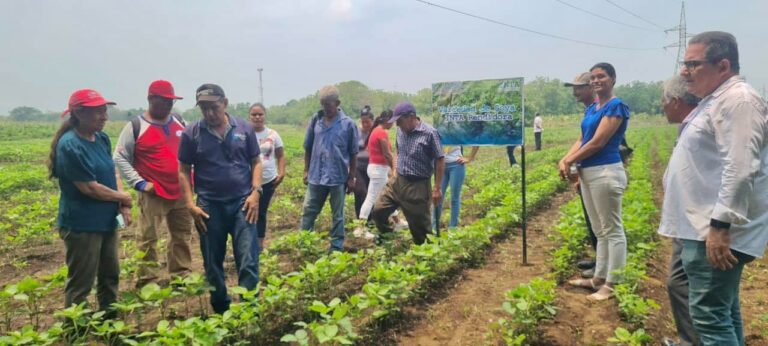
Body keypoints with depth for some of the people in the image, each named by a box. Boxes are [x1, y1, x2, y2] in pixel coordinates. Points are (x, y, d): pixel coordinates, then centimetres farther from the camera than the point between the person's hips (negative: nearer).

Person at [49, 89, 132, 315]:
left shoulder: (102, 138, 4)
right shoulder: (70, 145, -21)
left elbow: (113, 171, 8)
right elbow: (89, 188, -22)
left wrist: (123, 204, -8)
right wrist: (123, 197, -8)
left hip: (107, 221, 9)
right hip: (82, 225, -9)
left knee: (110, 276, 20)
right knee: (81, 284, 4)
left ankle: (110, 322, 37)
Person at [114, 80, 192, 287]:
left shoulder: (180, 123, 10)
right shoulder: (135, 127, -6)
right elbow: (119, 158, -5)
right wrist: (139, 183, -13)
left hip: (181, 193, 5)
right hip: (153, 195, -5)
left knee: (183, 236, 12)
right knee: (148, 239, -2)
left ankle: (182, 276, 25)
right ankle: (147, 281, 9)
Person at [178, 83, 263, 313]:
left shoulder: (244, 129, 2)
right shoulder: (191, 134, 0)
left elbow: (256, 163, 7)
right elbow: (183, 171, 4)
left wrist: (255, 192, -6)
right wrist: (190, 204, -5)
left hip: (242, 202, 0)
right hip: (210, 206, 1)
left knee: (248, 261, -5)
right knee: (213, 264, 11)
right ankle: (221, 310, 29)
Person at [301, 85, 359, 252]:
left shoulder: (348, 124, -7)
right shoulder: (316, 119, 1)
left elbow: (353, 154, -2)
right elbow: (308, 148, 9)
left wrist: (351, 177, -2)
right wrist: (306, 170, 9)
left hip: (338, 177, -2)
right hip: (316, 176, 3)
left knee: (337, 215, 10)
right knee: (308, 211, 10)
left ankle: (336, 248, 20)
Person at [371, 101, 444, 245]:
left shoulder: (429, 133, -16)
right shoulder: (401, 131, 4)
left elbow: (440, 160, -13)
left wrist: (437, 189, -14)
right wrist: (396, 174, 16)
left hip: (418, 187, -6)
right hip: (397, 182, 6)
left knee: (420, 226, 4)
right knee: (378, 212, 6)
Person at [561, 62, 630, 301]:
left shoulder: (616, 106, -10)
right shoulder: (591, 108, 16)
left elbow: (598, 142, -17)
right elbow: (582, 140, 13)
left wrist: (570, 161, -9)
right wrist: (565, 159, -4)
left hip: (605, 172, -9)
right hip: (587, 172, 9)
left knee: (612, 230, 0)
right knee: (600, 230, 16)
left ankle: (613, 284, 7)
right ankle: (599, 278, 27)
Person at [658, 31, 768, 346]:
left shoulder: (738, 101, -15)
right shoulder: (717, 101, 18)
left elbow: (741, 169, -24)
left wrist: (720, 226, -27)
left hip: (717, 232, -11)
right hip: (704, 227, 11)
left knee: (709, 314, -9)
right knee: (723, 309, 18)